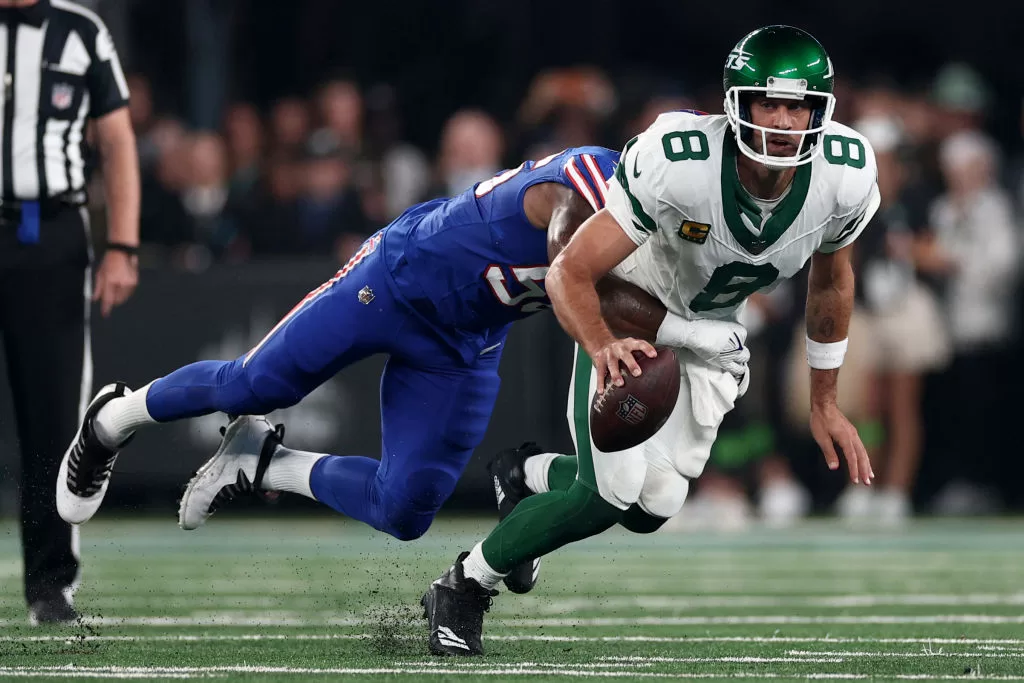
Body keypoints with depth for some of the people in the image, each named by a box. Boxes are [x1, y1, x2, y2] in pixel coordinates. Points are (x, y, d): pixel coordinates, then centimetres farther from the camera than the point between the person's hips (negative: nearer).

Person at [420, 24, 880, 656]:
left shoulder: (843, 176, -25)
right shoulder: (681, 162, -38)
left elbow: (832, 282, -1)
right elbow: (570, 274, -31)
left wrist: (825, 403, 7)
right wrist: (603, 348, -51)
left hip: (709, 327, 5)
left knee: (653, 504, -7)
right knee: (611, 492, -18)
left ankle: (533, 474, 26)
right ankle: (465, 587, 5)